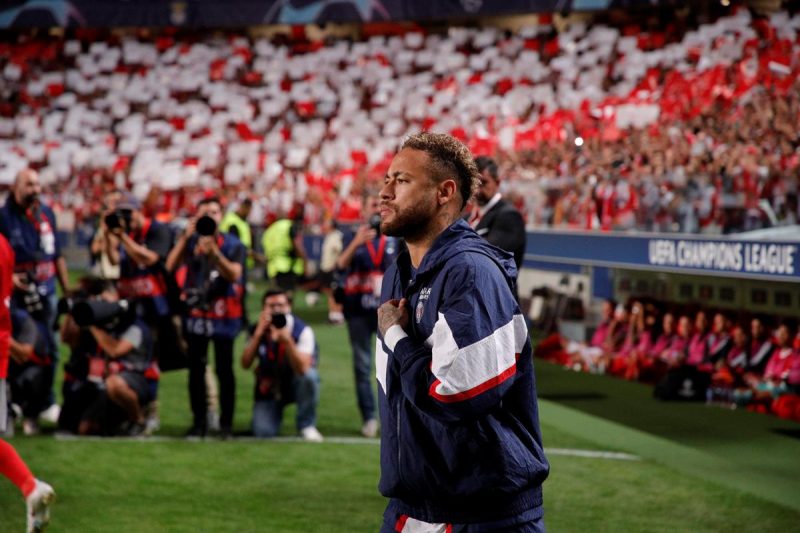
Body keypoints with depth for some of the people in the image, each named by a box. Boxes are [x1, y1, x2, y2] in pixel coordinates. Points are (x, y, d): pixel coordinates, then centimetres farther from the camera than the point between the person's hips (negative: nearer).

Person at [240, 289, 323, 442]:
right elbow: (245, 364, -19)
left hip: (295, 385, -2)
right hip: (269, 388, 2)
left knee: (309, 376, -36)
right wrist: (258, 334, -28)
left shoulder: (301, 330, -20)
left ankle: (307, 425, -14)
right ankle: (274, 413, 20)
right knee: (262, 432, -19)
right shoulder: (257, 330, -9)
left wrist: (287, 340, -43)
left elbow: (301, 369, -31)